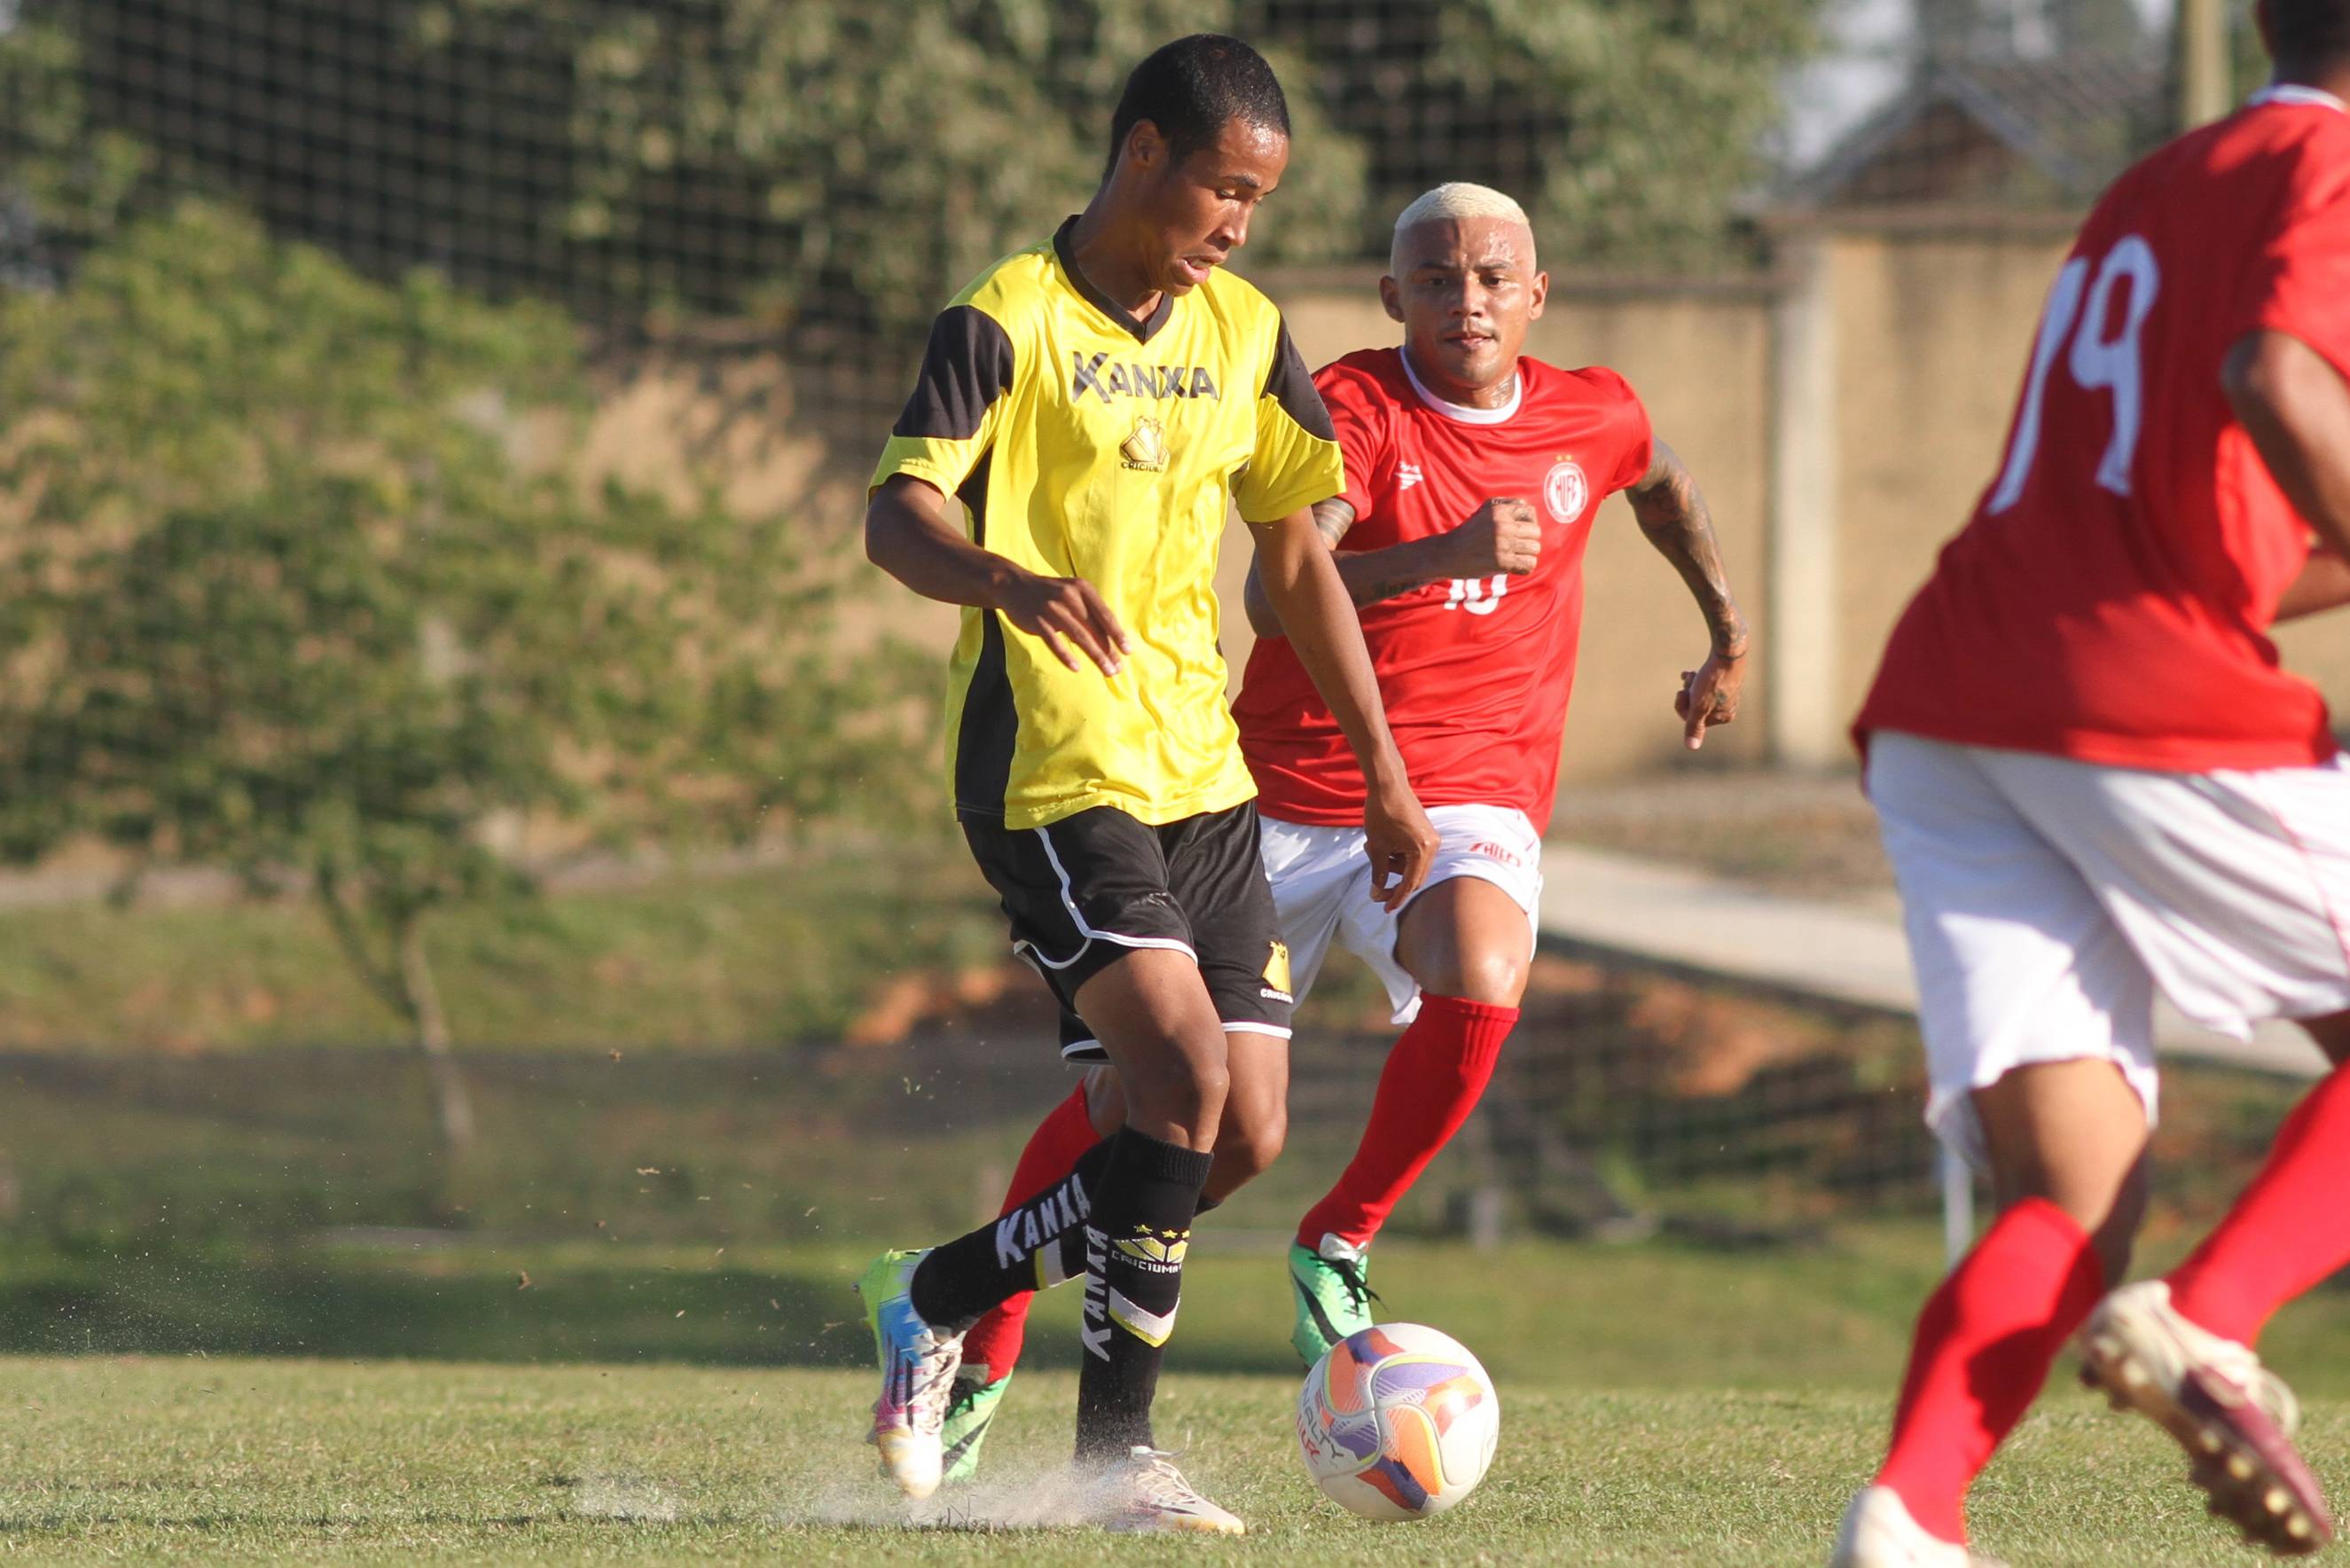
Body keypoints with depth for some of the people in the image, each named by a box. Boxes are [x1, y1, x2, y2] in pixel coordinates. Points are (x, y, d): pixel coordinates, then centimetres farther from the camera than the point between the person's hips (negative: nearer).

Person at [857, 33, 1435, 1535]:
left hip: (1201, 773, 7)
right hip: (1053, 772, -7)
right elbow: (897, 513, -19)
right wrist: (1010, 580, -41)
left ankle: (939, 1296, 18)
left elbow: (1297, 558, 18)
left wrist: (1387, 776, 17)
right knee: (1186, 1078, -19)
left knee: (1240, 1130, 1)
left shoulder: (1245, 333, 12)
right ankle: (1119, 1454, -5)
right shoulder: (1009, 322, -8)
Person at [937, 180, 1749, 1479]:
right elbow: (1276, 593, -30)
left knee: (1479, 986, -33)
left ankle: (1337, 1249, -11)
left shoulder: (1592, 419, 3)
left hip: (1466, 802, 2)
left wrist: (1727, 633, 30)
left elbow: (1665, 488, 30)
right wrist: (1444, 555, -42)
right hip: (1287, 798, -2)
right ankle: (980, 1360, 21)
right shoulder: (1351, 408, -12)